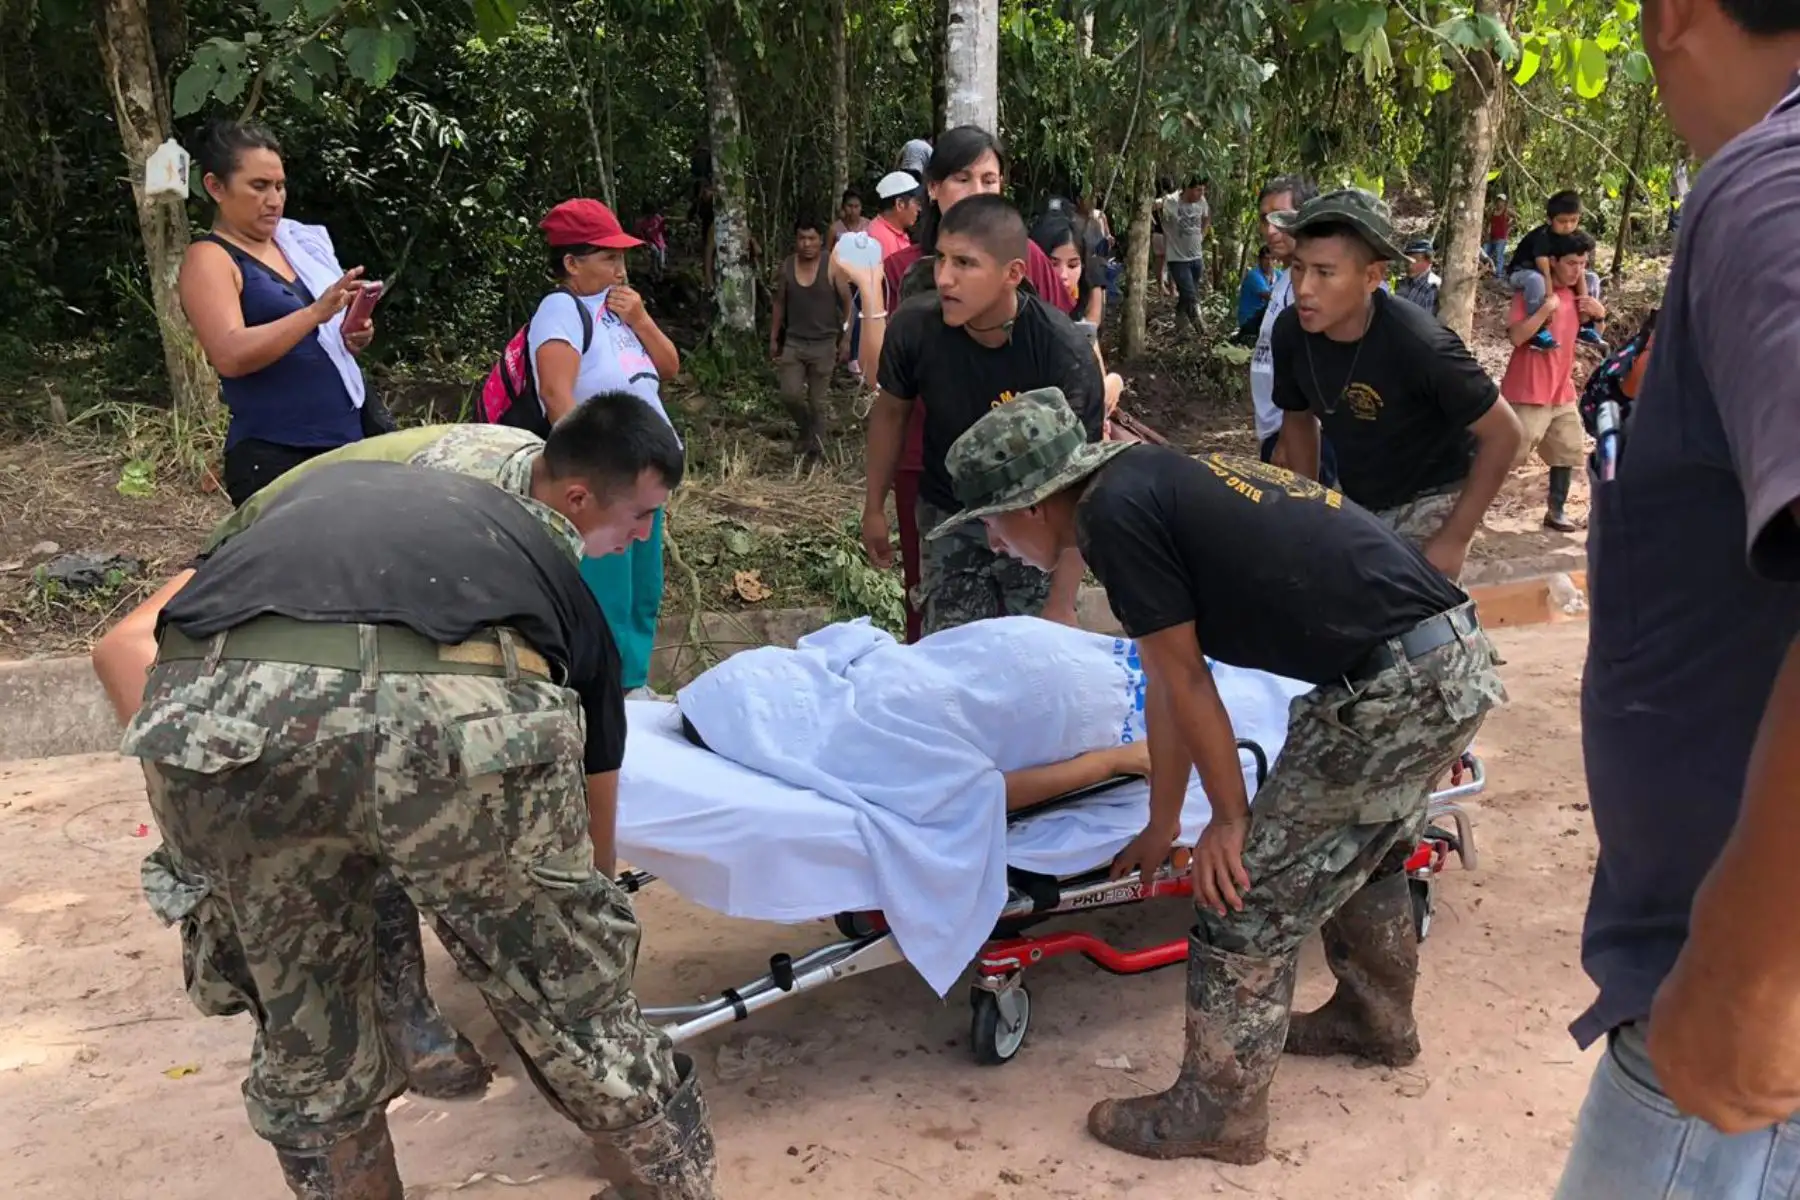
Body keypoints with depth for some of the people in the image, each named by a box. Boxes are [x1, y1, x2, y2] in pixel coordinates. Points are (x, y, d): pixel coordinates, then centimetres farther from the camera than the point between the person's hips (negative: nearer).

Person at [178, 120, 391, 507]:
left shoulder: (302, 241, 13)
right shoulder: (209, 259, -6)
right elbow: (230, 356, -21)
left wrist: (355, 335, 2)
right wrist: (316, 312, -28)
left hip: (353, 435, 6)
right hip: (275, 456, -6)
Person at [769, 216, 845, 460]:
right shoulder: (787, 266, 1)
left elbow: (846, 304, -5)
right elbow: (779, 304, 9)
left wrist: (845, 339, -7)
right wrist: (773, 338, 8)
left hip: (824, 344, -3)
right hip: (793, 342, 3)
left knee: (817, 402, 4)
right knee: (791, 394, -5)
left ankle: (816, 450, 17)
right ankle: (807, 430, 25)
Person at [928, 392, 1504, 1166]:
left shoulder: (1115, 513, -11)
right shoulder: (1154, 485, 16)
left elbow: (1187, 683, -8)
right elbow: (1171, 685, 22)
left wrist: (1229, 819, 4)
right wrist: (1161, 824, 28)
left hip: (1395, 686, -10)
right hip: (1456, 655, 10)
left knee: (1249, 895, 2)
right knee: (1358, 851, 30)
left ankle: (1217, 1111, 15)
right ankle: (1378, 1018, 50)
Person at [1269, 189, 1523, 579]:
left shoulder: (1418, 343, -31)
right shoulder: (1290, 332, -16)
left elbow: (1503, 433, -20)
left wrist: (1455, 538, -18)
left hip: (1427, 503, -5)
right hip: (1352, 502, 5)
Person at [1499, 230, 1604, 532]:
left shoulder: (1576, 294, 10)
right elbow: (1516, 336, -23)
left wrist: (1599, 315, 1)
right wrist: (1546, 307, -28)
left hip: (1562, 390, 8)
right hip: (1529, 392, -7)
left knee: (1567, 452, 11)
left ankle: (1556, 512, 21)